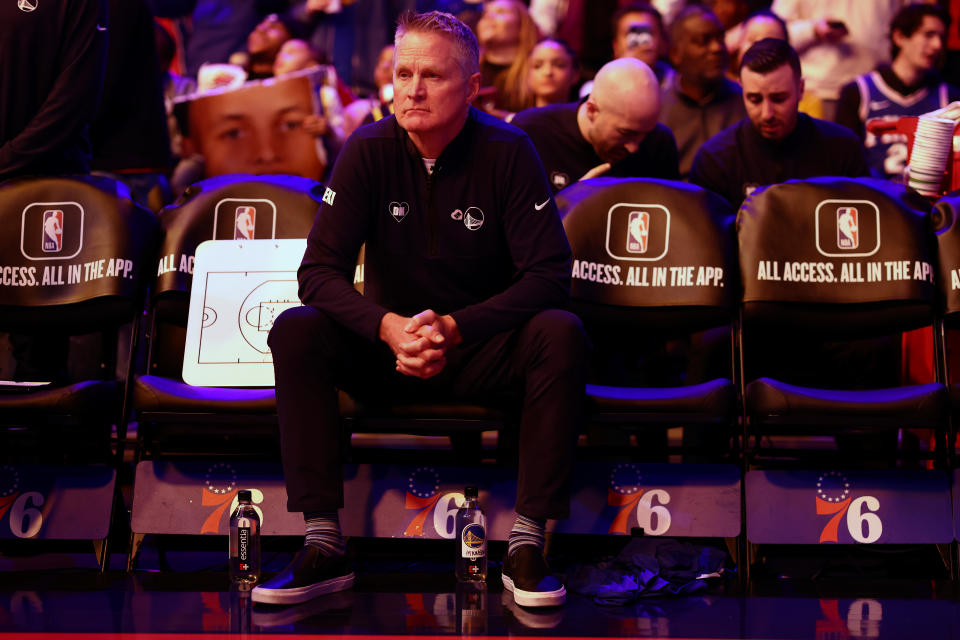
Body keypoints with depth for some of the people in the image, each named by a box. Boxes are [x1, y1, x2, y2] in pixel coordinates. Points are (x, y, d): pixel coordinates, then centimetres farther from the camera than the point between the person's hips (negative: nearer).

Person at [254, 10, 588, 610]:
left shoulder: (508, 151, -9)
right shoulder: (369, 151, -6)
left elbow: (549, 274, -14)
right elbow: (319, 271, -11)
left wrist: (454, 328, -27)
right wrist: (388, 327, -30)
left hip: (484, 353, -1)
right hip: (387, 355, 1)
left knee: (562, 334, -31)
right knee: (295, 332, -25)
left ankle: (527, 546, -27)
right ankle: (324, 546, -24)